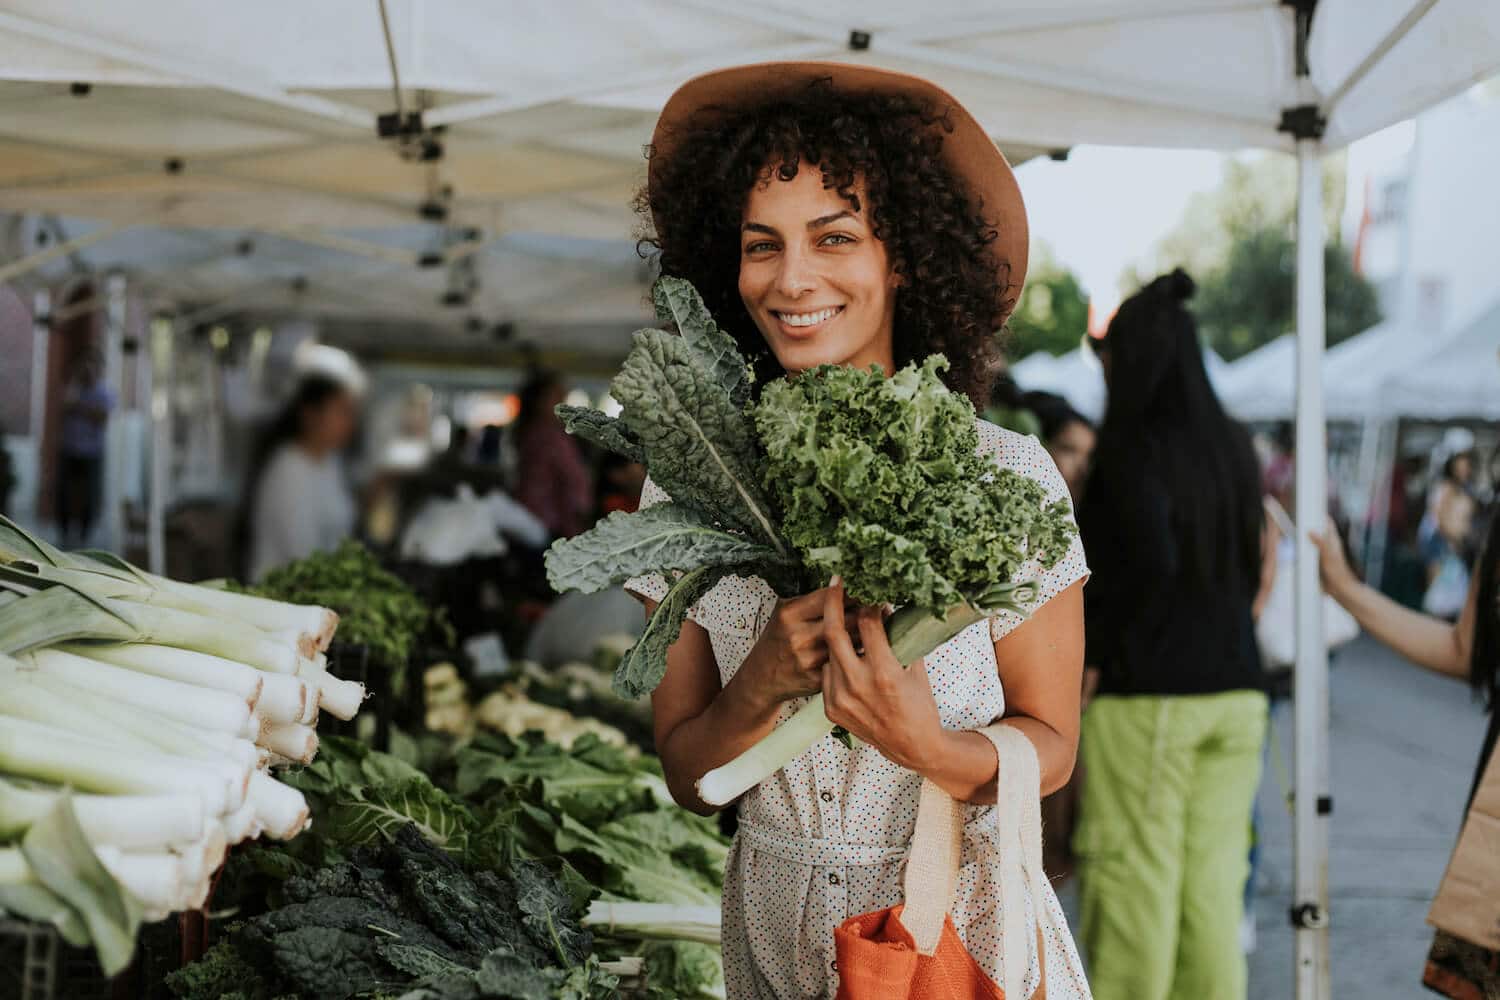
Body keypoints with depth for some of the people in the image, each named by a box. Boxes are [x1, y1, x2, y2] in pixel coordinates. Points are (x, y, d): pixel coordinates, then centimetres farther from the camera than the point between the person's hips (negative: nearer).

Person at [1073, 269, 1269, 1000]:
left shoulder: (1134, 447, -10)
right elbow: (1250, 568, 13)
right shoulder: (1232, 447, 10)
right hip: (1236, 691, 6)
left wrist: (1092, 655, -11)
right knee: (1212, 881, 9)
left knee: (1134, 881, 2)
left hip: (1148, 693, -6)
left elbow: (1150, 560, -21)